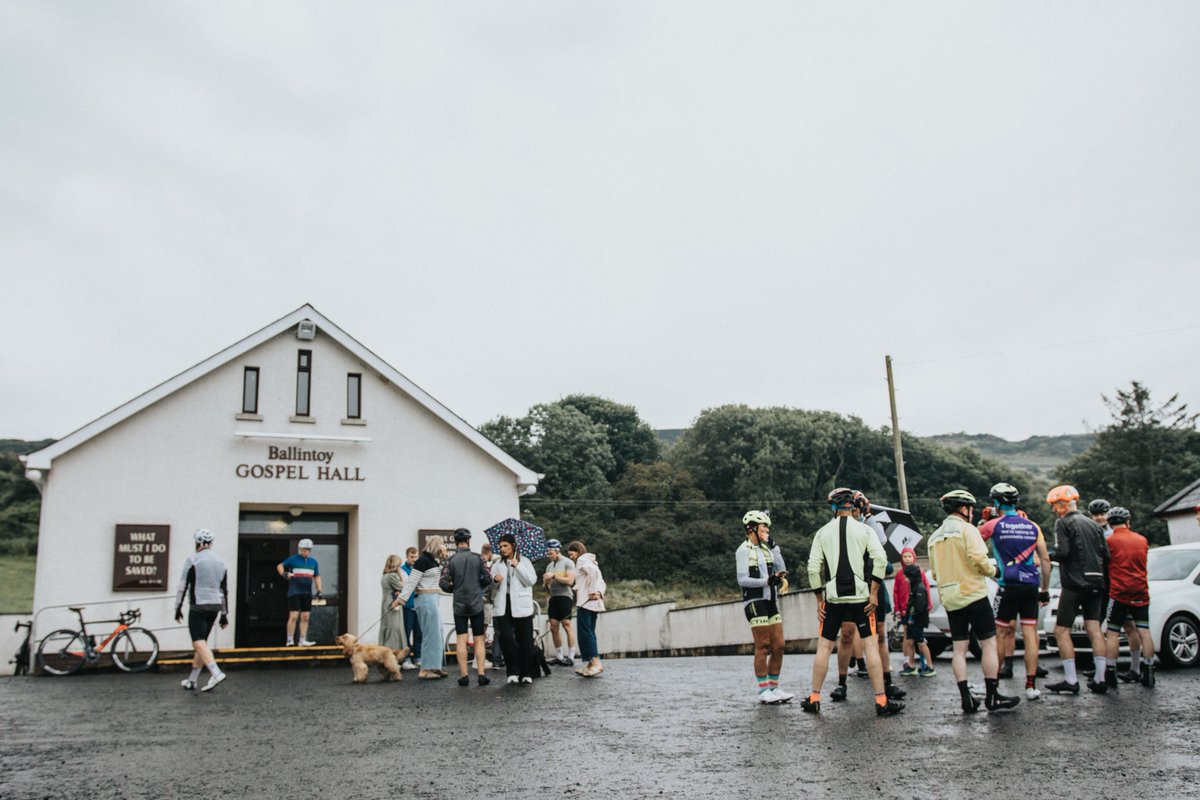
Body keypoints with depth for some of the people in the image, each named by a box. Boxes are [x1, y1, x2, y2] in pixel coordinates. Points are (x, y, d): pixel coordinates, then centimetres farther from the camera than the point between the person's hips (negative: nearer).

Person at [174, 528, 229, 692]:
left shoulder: (192, 559, -6)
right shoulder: (220, 562, 12)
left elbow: (183, 585, -7)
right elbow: (225, 590, 14)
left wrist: (178, 607, 2)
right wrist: (224, 614, 18)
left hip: (198, 606, -6)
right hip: (215, 607, 6)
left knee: (199, 642, -9)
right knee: (201, 641, 13)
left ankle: (216, 673, -25)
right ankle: (191, 680, 18)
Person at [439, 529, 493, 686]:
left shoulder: (451, 560, -5)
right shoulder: (478, 558, -4)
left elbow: (443, 583, -9)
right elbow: (488, 579, -5)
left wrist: (454, 589, 11)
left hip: (459, 605, 0)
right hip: (477, 604, 0)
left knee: (461, 640, 3)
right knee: (479, 639, 6)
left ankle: (464, 675, 1)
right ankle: (481, 674, 2)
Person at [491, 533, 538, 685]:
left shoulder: (524, 561, 4)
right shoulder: (499, 563, 14)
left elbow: (532, 580, -8)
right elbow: (493, 585, 19)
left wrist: (517, 566, -15)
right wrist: (495, 579, -4)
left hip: (521, 605, -2)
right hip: (504, 605, 3)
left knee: (524, 640, 1)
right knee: (505, 638, -10)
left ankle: (527, 673, 12)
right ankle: (513, 672, 2)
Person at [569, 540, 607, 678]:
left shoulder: (582, 559, -3)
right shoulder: (589, 561, 24)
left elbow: (593, 571, -25)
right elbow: (602, 583, 18)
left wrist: (592, 591, -20)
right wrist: (600, 593, 1)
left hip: (586, 601, -9)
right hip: (594, 603, 9)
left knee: (585, 633, -9)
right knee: (589, 633, 9)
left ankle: (596, 663, -16)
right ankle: (590, 665, 8)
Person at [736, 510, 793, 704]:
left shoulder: (766, 548, 17)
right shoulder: (744, 550, -6)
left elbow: (781, 570, 9)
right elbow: (742, 579, -13)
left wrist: (774, 547, 4)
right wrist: (766, 581, -22)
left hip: (771, 601, 7)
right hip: (755, 602, -7)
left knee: (778, 646, 5)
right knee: (763, 647, -6)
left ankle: (774, 688, 13)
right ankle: (763, 691, 0)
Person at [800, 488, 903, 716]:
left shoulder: (822, 533, 6)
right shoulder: (864, 530, 2)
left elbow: (814, 568, 1)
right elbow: (880, 559, -11)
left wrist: (819, 599, 8)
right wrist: (874, 593, -6)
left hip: (833, 598, 1)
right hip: (860, 597, -1)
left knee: (824, 646, 8)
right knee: (870, 646, 3)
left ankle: (814, 699, 12)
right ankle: (881, 701, 1)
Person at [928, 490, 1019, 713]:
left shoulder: (934, 537, 16)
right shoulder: (967, 529, -6)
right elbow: (979, 560, -17)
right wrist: (992, 569, 2)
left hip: (949, 599, 7)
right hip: (973, 594, -7)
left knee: (959, 648, 7)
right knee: (989, 644, 1)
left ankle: (966, 698, 5)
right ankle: (992, 696, 3)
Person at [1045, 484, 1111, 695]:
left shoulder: (1063, 523, -6)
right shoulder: (1094, 525, 15)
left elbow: (1063, 552, -17)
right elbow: (1106, 555, 12)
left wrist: (1049, 555, 2)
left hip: (1075, 584, -7)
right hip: (1096, 583, 7)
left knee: (1061, 631, -2)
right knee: (1094, 630, 8)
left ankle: (1071, 680, -5)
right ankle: (1100, 679, 7)